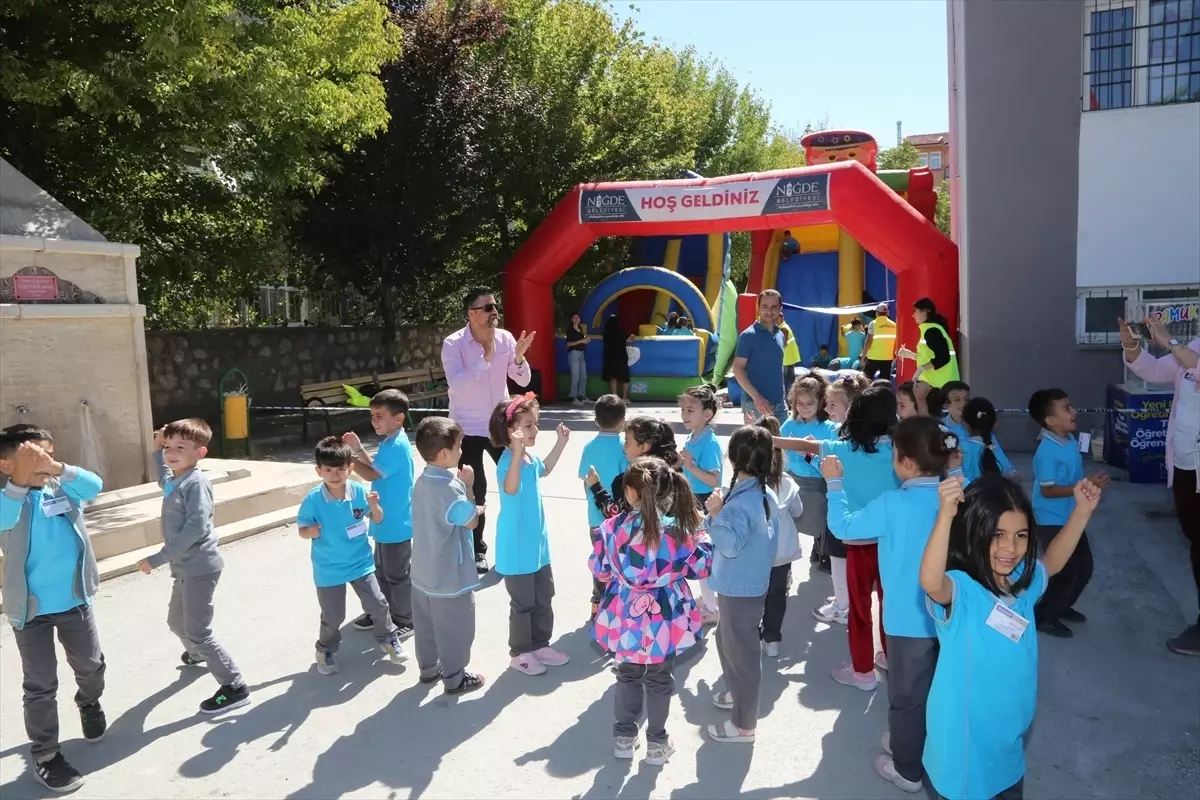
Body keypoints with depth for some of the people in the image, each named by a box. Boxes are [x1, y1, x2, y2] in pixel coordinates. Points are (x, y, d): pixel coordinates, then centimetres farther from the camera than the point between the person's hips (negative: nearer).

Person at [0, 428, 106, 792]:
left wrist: (57, 468, -41)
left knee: (91, 664, 20)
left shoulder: (63, 490, -4)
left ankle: (89, 703, 51)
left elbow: (94, 486, -24)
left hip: (75, 601, 3)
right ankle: (45, 756, 20)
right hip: (31, 609, -3)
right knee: (41, 685, 5)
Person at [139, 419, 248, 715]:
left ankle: (235, 687, 1)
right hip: (184, 568, 10)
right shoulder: (174, 480, 7)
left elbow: (195, 529, -31)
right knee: (177, 622, 27)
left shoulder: (196, 482, -21)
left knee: (197, 632, -7)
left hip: (199, 568, -10)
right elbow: (163, 480, 35)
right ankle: (197, 654, 57)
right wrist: (157, 449, 21)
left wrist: (157, 559, -28)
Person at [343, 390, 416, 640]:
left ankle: (405, 621, 16)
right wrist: (358, 449, 4)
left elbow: (371, 474, -25)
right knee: (382, 570, 21)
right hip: (387, 520, 10)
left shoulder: (396, 446, -24)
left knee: (397, 574, 3)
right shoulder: (391, 442, 8)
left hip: (396, 523, -10)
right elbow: (375, 465, 16)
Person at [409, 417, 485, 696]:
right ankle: (454, 678, 20)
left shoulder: (422, 481, 2)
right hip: (449, 575, -9)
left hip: (423, 572, 9)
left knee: (426, 624, 22)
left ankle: (428, 668, 38)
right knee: (454, 628, 8)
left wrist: (471, 510, 6)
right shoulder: (449, 487, -26)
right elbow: (471, 522, -16)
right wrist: (467, 485, -12)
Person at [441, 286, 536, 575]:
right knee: (476, 490, 0)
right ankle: (477, 549, 18)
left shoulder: (506, 338, -5)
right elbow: (456, 384, -30)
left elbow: (523, 381, -4)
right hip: (468, 427, -4)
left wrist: (519, 357, -23)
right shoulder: (453, 344, -16)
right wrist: (486, 358, -34)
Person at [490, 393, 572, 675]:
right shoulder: (508, 461, -26)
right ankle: (520, 653, 23)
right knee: (523, 604, 5)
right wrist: (517, 452, -60)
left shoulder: (530, 457, 2)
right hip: (517, 550, -9)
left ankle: (540, 645, 35)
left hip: (537, 543, 9)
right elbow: (510, 488, -49)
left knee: (544, 598, 20)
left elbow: (544, 470, 28)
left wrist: (560, 443, 22)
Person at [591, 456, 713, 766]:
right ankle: (656, 743, 29)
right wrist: (702, 535, 11)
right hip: (664, 621, -1)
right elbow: (701, 568, -3)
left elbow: (599, 570, -1)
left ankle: (624, 736, 33)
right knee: (659, 680, 17)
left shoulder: (613, 526, -13)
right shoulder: (678, 529, -16)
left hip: (625, 618, 1)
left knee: (627, 675, 22)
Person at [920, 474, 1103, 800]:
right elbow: (930, 581, -51)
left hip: (1010, 731, 7)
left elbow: (1052, 561, 18)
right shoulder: (960, 591, -27)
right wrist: (946, 514, -61)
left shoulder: (1022, 582, -3)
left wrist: (1082, 511, 10)